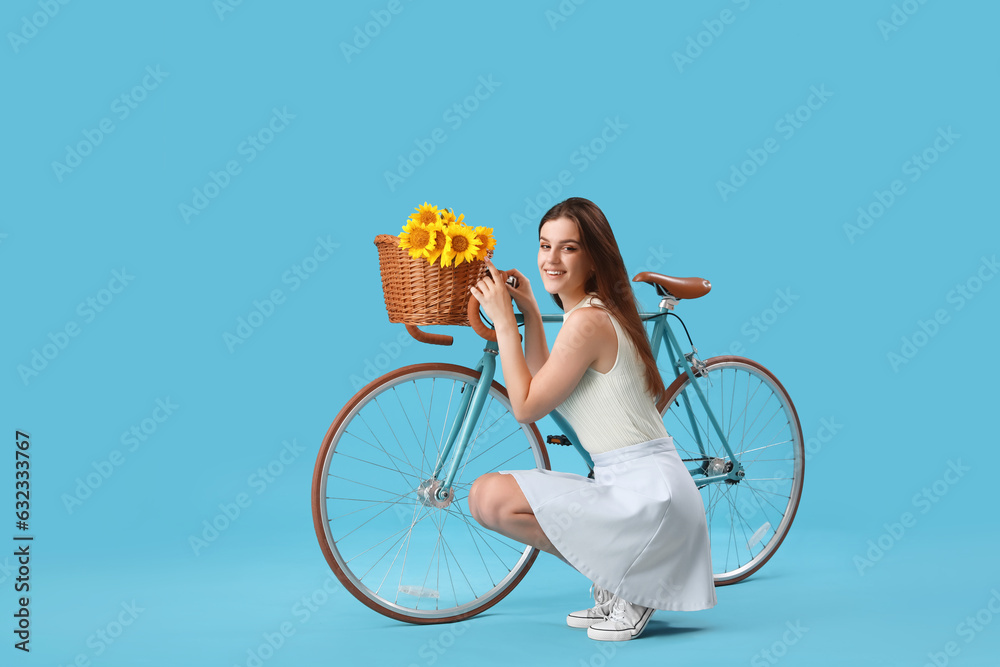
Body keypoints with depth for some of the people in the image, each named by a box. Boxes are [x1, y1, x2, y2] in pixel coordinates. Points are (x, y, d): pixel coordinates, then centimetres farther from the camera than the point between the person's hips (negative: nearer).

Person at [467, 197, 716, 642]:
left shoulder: (587, 321, -16)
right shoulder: (599, 312, 14)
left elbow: (526, 406, -12)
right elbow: (541, 387, 16)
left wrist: (503, 322, -9)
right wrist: (530, 312, 13)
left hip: (644, 494, -10)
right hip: (647, 490, 10)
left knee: (490, 497, -20)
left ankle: (619, 576, -4)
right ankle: (617, 590, 16)